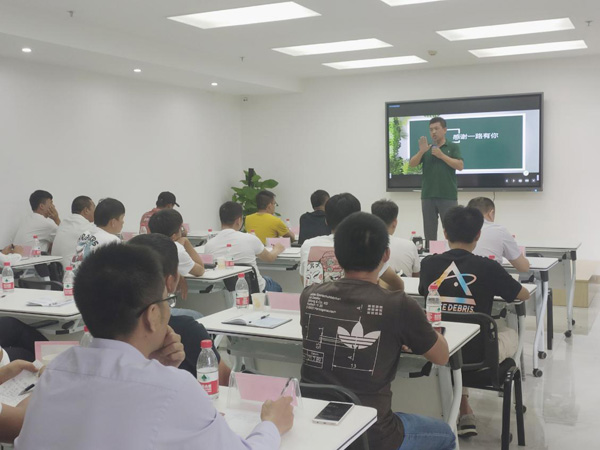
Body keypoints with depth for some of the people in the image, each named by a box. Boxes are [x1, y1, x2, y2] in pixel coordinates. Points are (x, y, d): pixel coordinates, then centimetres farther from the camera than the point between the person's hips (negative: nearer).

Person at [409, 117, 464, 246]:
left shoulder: (453, 147, 5)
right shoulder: (426, 148, 13)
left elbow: (460, 166, -8)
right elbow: (411, 164, 2)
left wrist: (441, 155, -12)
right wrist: (421, 151, -15)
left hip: (448, 196, -3)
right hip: (427, 196, 3)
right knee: (429, 231, 5)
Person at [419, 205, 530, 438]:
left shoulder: (428, 264, -7)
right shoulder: (488, 267, -14)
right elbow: (524, 295, 4)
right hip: (478, 353, -2)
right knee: (510, 333, 29)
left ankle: (463, 409, 33)